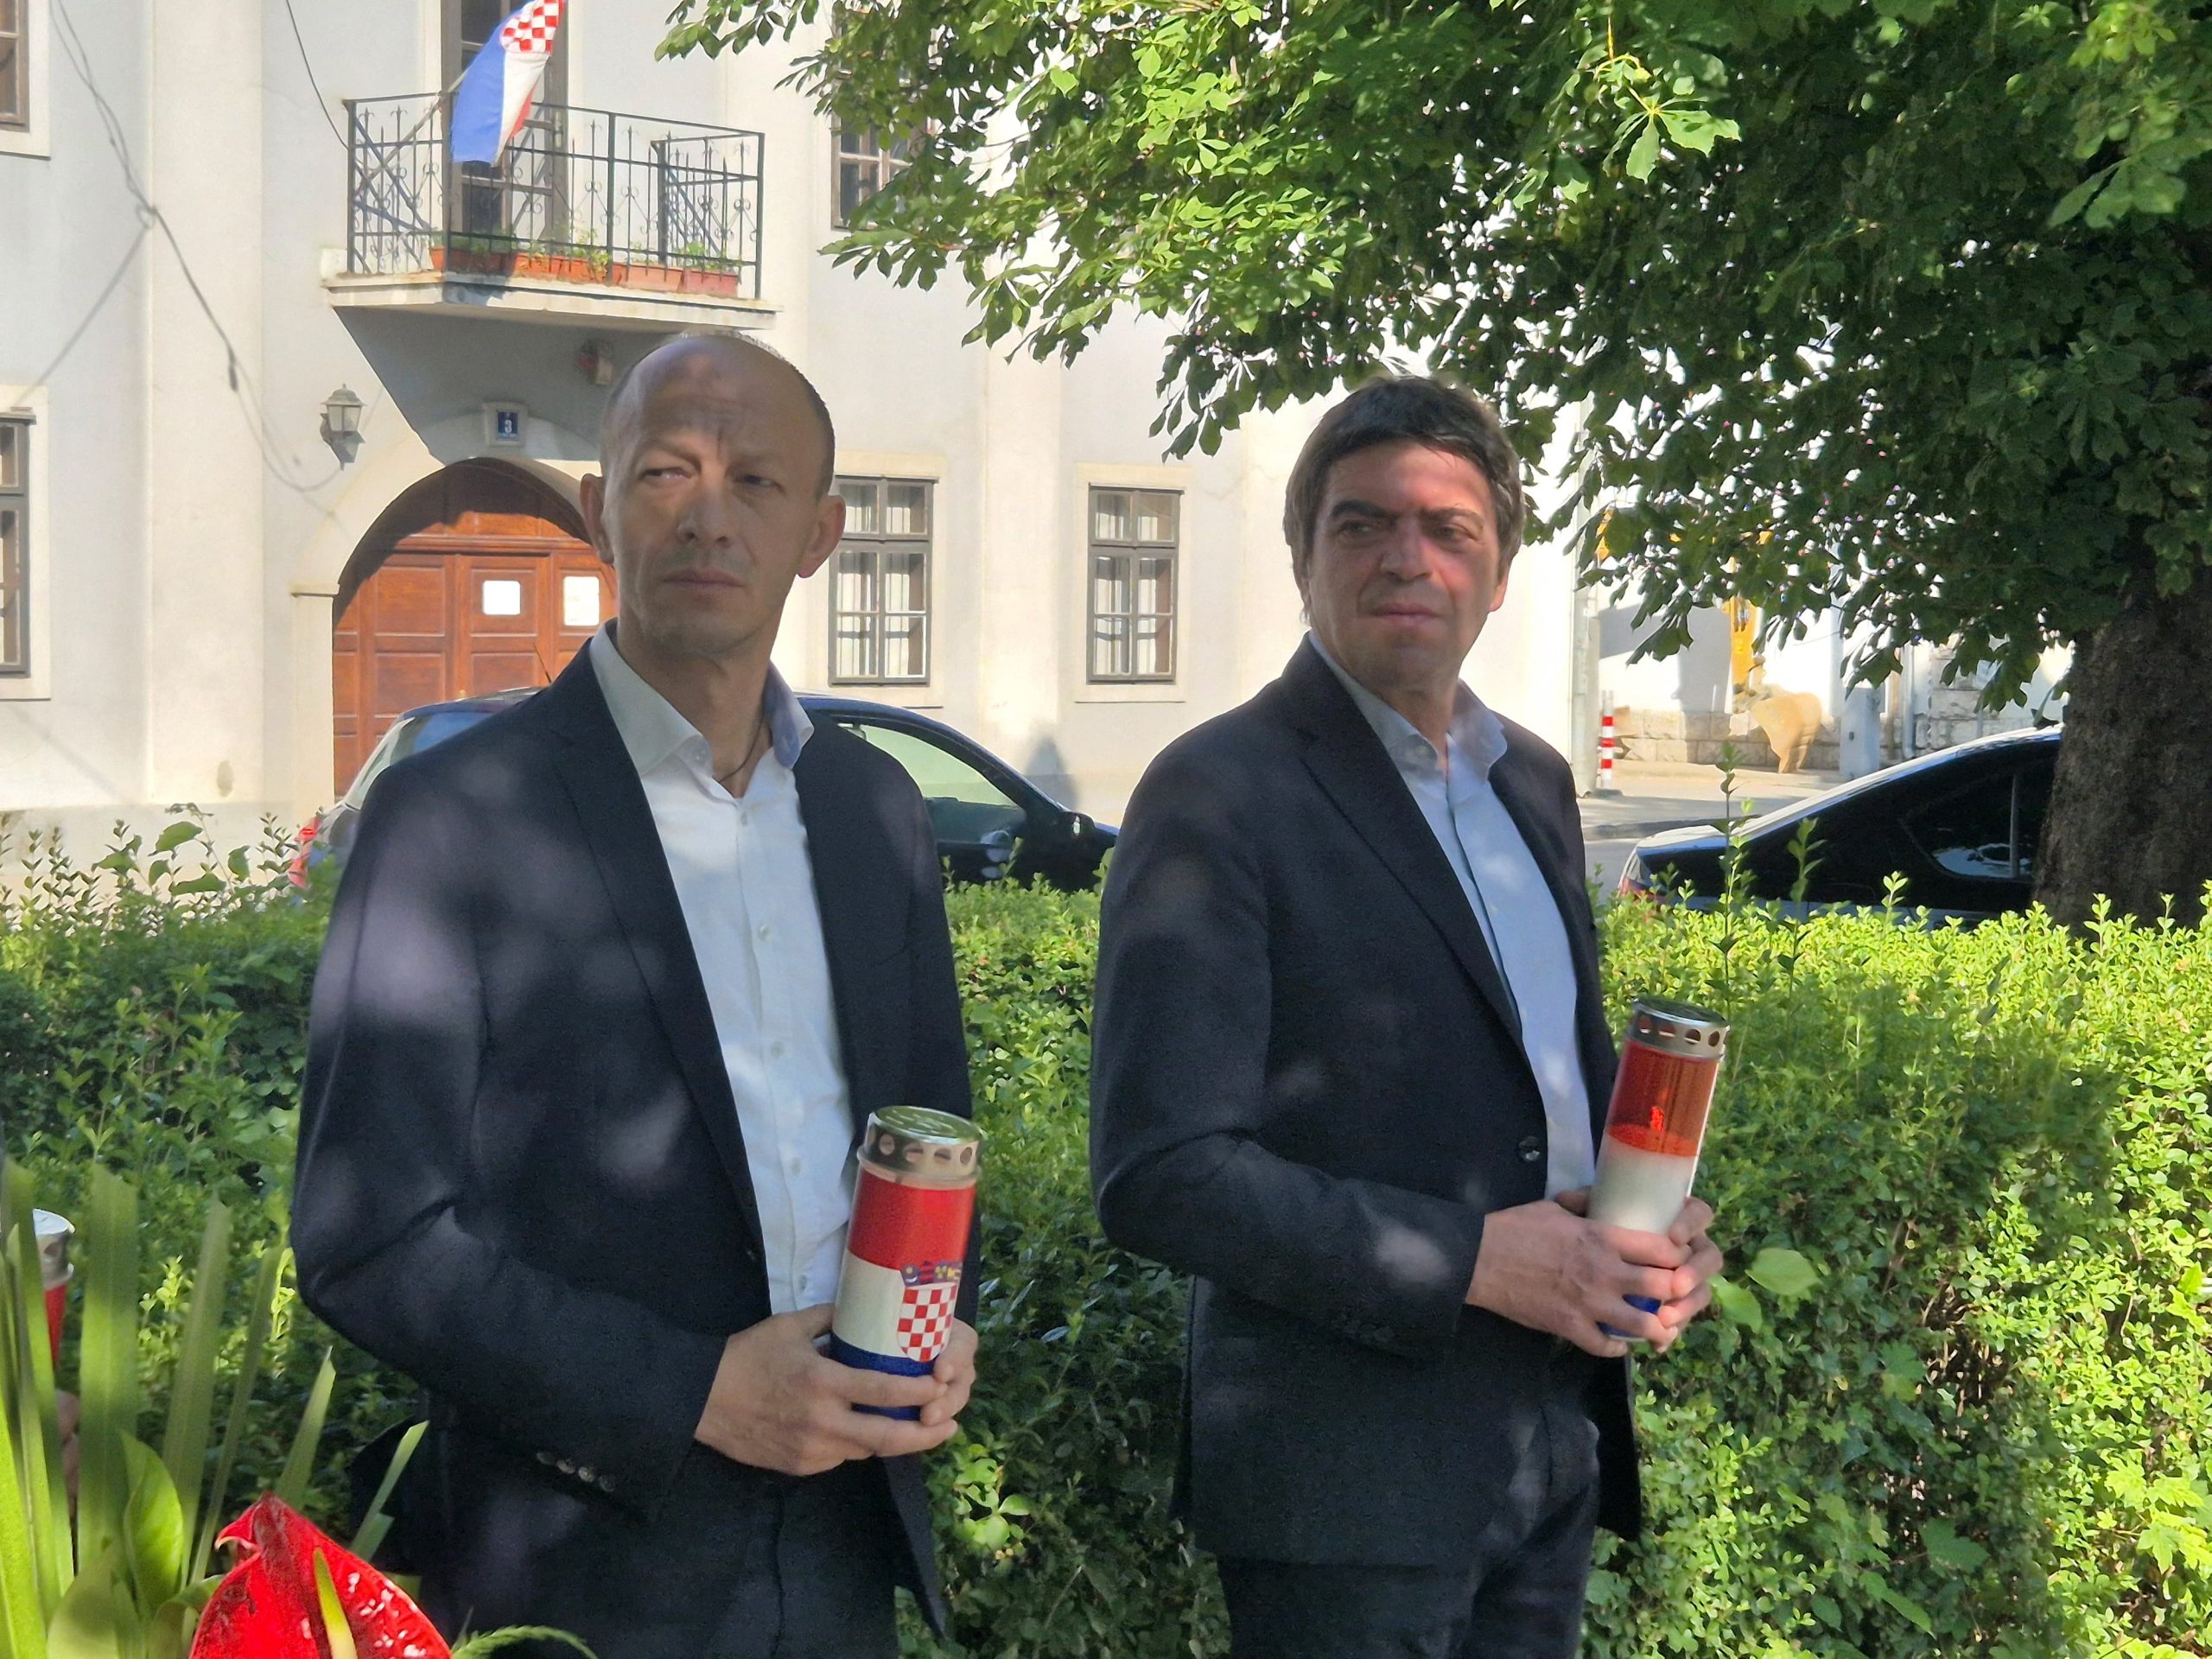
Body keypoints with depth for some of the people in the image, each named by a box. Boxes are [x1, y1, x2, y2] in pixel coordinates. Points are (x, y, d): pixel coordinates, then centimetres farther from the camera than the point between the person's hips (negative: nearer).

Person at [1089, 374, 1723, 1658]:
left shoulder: (1535, 781, 10)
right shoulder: (1221, 794, -13)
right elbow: (1160, 1175, -18)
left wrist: (1660, 1223, 1)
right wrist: (1468, 1261, -22)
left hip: (1558, 1445, 7)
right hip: (1352, 1473, -7)